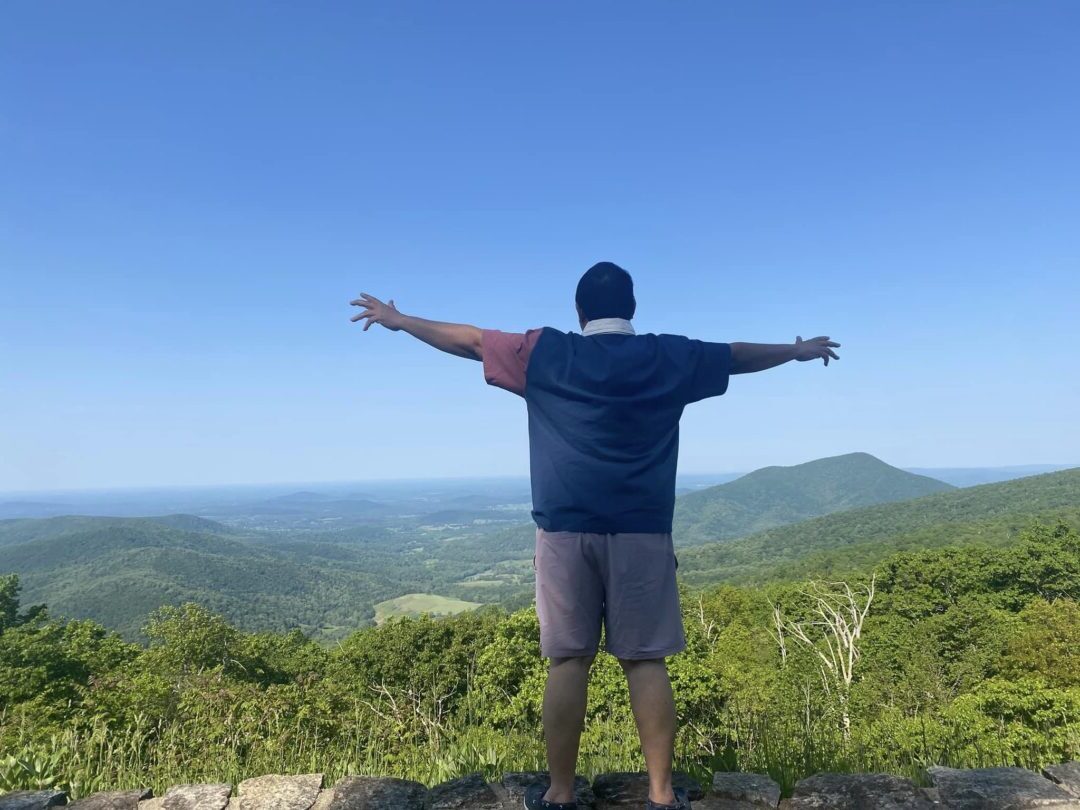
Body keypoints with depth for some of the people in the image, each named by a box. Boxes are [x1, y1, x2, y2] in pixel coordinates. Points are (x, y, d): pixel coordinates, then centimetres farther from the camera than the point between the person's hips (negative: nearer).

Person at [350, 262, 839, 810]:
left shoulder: (547, 353, 4)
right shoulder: (671, 358, 8)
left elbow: (468, 339, 14)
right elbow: (740, 355, 25)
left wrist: (398, 320, 29)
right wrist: (798, 350, 43)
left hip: (566, 529, 0)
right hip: (642, 531, 1)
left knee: (568, 661, 6)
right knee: (646, 661, 6)